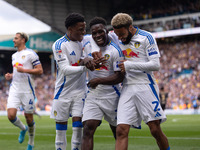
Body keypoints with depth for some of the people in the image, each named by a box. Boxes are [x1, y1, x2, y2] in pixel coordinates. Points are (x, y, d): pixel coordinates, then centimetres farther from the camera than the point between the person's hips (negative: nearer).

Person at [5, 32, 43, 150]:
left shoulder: (30, 54, -6)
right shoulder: (14, 56, 17)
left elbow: (40, 71, -10)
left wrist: (24, 70, -19)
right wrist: (10, 76, 8)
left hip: (27, 90, -5)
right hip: (15, 90, 6)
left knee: (29, 118, 2)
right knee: (11, 115, -11)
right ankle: (23, 129, 20)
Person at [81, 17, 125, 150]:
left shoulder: (115, 50, -11)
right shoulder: (87, 47, 4)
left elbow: (120, 77, -15)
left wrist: (99, 80, -19)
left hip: (111, 96, -3)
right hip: (92, 96, 3)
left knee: (118, 131, 12)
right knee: (88, 129, -13)